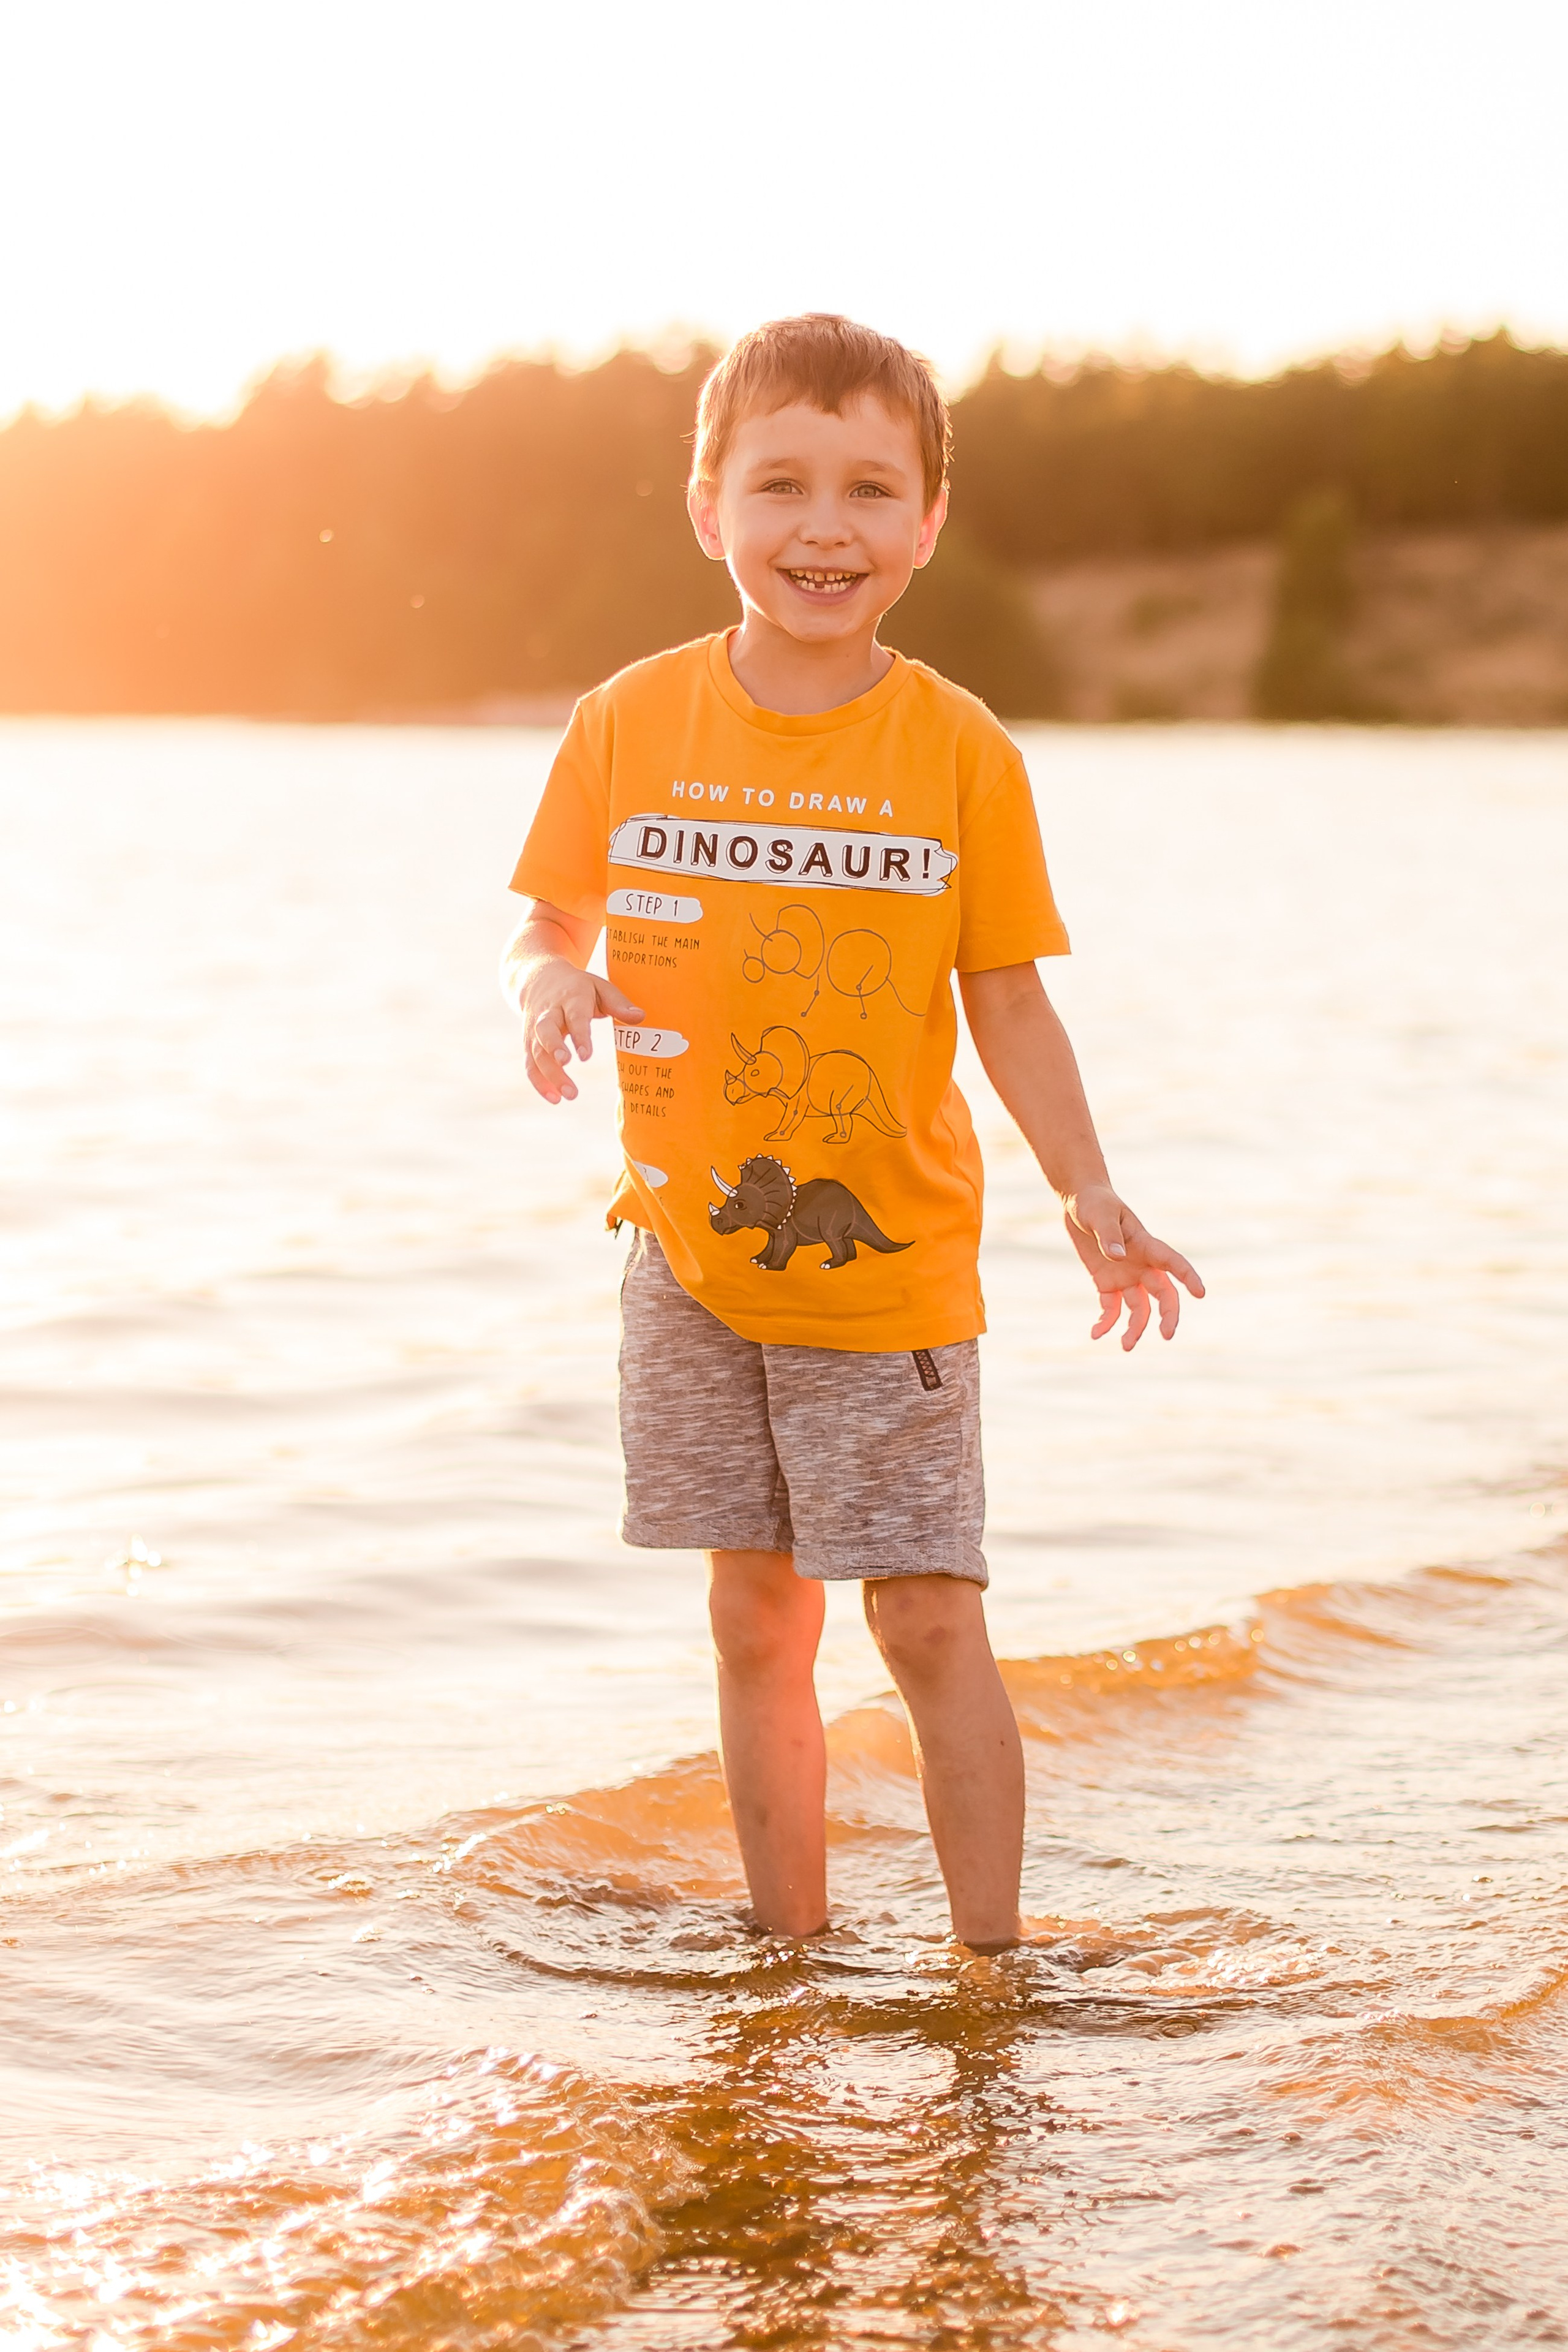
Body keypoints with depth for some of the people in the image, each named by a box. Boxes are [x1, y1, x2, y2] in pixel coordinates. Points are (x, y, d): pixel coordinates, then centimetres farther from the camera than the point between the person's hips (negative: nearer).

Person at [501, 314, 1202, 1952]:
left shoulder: (960, 752, -5)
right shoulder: (632, 723, -2)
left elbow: (1008, 1000, 2)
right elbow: (548, 928, 6)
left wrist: (1090, 1201, -5)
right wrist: (547, 987, -17)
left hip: (891, 1264, -2)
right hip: (693, 1260, 2)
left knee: (928, 1621, -2)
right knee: (755, 1621, 11)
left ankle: (988, 1979, 10)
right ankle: (790, 1959, 23)